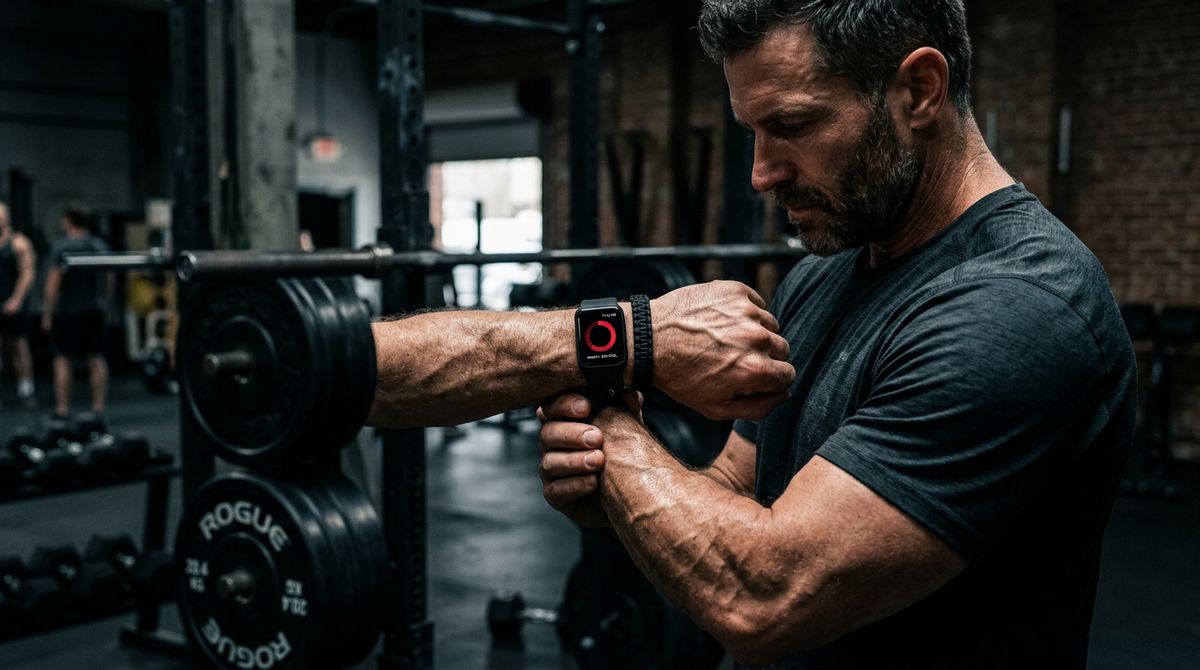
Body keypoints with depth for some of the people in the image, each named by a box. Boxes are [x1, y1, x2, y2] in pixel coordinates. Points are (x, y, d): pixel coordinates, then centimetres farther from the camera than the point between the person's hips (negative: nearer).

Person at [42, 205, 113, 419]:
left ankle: (63, 408, -1)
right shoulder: (101, 246, 8)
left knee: (62, 360, 1)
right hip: (95, 311, 5)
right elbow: (109, 279, 10)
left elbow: (54, 281, -12)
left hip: (67, 311, -5)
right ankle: (99, 407, 8)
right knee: (97, 359, 7)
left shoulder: (61, 247, -9)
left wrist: (47, 313, -8)